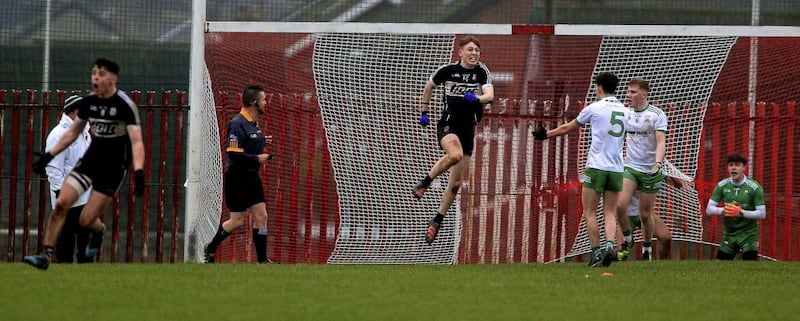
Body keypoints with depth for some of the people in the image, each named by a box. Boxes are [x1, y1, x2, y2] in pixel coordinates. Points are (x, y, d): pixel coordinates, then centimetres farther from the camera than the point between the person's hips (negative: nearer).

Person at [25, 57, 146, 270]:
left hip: (114, 168, -5)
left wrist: (138, 171, -34)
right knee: (61, 203, -13)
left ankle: (99, 231, 30)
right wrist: (49, 155, 11)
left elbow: (137, 142, -20)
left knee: (87, 221, -8)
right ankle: (46, 256, -8)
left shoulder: (125, 105, -15)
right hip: (90, 160, 5)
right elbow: (72, 133, 16)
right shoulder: (88, 102, 2)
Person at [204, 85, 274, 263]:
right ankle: (211, 248, 20)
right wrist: (257, 158, -21)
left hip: (251, 177, 9)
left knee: (261, 216, 3)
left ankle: (262, 259, 6)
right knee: (237, 221, 0)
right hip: (237, 178, -9)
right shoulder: (238, 124, -19)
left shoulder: (253, 122, 10)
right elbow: (233, 154, -24)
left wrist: (262, 141, 6)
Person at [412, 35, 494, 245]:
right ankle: (425, 182, -15)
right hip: (448, 124, -3)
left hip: (469, 128, 3)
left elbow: (490, 95, -19)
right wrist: (424, 111, 14)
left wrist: (477, 98, -39)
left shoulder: (482, 72, -3)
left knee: (456, 183, 4)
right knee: (455, 154, -37)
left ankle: (437, 221, 19)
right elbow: (429, 86, 14)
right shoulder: (447, 70, -4)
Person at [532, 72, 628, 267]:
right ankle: (609, 245, -16)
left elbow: (568, 128, 9)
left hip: (596, 167, -4)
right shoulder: (623, 111, 11)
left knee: (589, 212, 2)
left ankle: (596, 252, -4)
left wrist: (547, 134, 25)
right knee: (610, 213, 5)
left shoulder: (595, 108, -2)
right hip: (616, 169, 4)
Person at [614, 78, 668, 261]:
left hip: (650, 171, -3)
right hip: (629, 167, 3)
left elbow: (661, 142, -14)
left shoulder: (657, 115, -7)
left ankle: (646, 251, 20)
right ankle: (626, 241, 5)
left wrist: (658, 163, -29)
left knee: (645, 214, 2)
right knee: (620, 205, -17)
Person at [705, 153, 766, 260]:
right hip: (729, 233, 4)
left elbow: (762, 214, -14)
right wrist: (723, 210, -22)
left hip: (748, 234, -4)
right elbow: (709, 209, -1)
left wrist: (741, 212, -27)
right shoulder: (722, 186, -2)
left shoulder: (754, 187, -13)